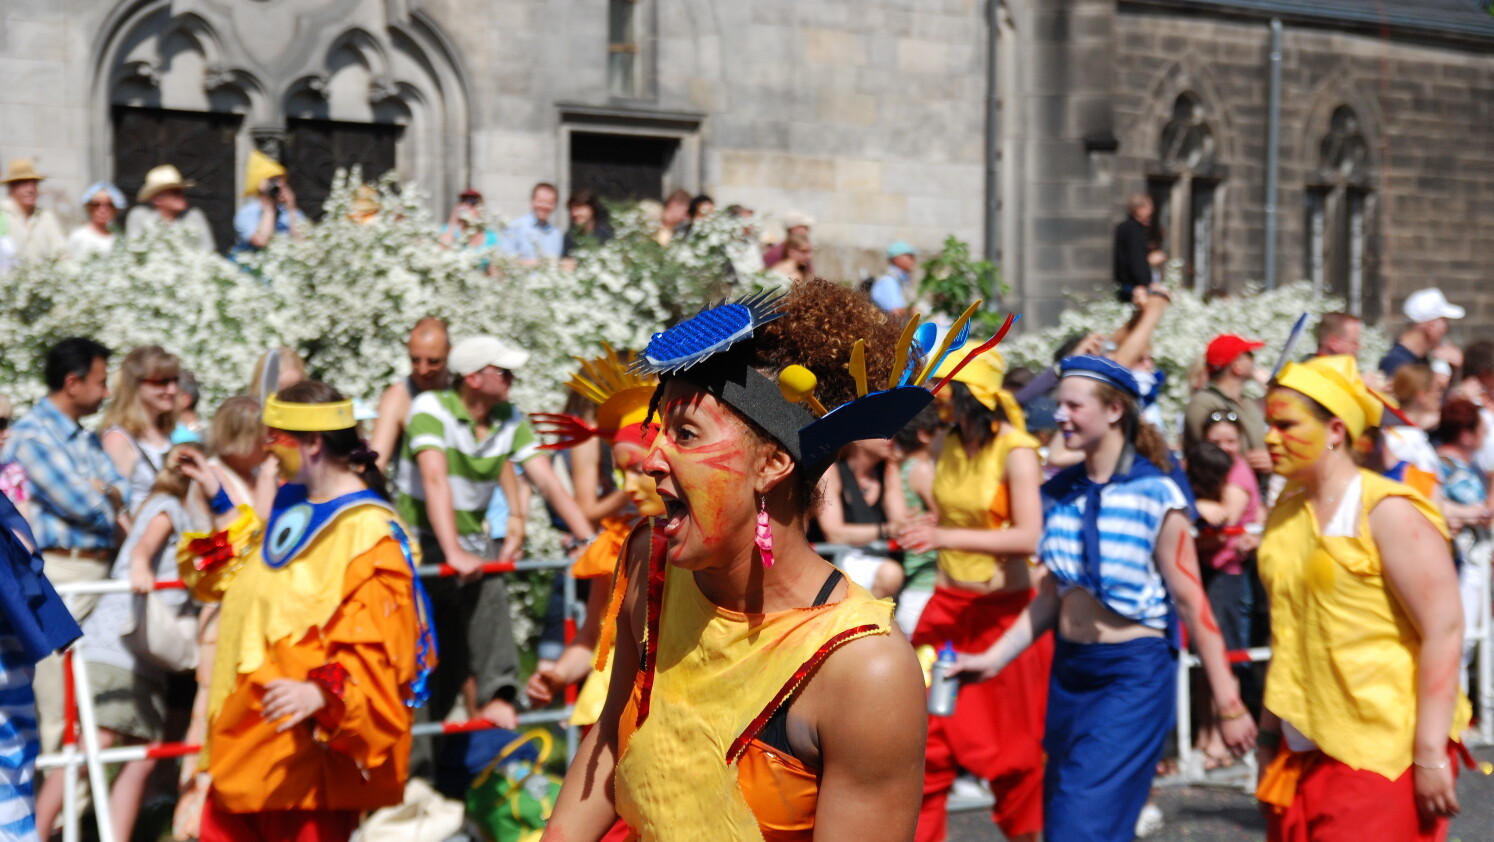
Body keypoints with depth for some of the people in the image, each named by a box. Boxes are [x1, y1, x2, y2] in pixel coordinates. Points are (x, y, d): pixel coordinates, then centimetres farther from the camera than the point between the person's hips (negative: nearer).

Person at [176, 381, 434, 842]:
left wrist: (322, 691, -36)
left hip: (311, 740, -9)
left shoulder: (369, 533, -16)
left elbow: (374, 647, -22)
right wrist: (218, 502, 26)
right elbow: (245, 576, 32)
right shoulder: (293, 506, 12)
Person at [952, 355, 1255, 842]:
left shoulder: (1155, 495, -12)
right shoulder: (1061, 492, 6)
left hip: (1134, 673, -7)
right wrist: (995, 658, 6)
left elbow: (1191, 602, -11)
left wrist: (1228, 705, -9)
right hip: (1069, 669, 7)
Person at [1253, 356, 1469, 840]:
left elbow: (1444, 631, -14)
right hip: (1302, 751, 7)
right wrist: (1269, 732, 18)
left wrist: (1430, 755, -18)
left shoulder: (1388, 512, -10)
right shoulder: (1285, 513, 11)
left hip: (1382, 754, -7)